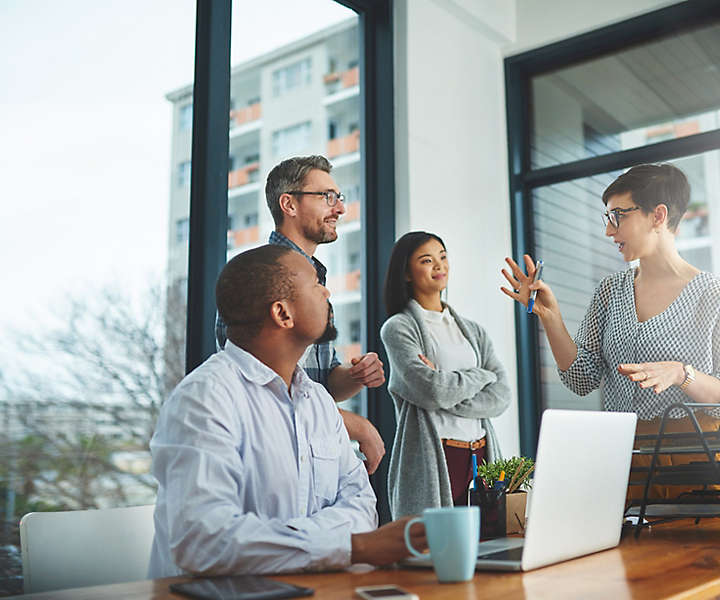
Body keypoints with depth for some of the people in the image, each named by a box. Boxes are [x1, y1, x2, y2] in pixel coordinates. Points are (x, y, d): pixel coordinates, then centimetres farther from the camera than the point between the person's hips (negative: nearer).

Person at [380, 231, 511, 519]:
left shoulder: (473, 331, 15)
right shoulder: (398, 328, -1)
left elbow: (501, 396, 2)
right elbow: (434, 390, -15)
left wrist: (447, 392, -11)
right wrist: (482, 375, 1)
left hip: (482, 457, 5)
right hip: (432, 460, -5)